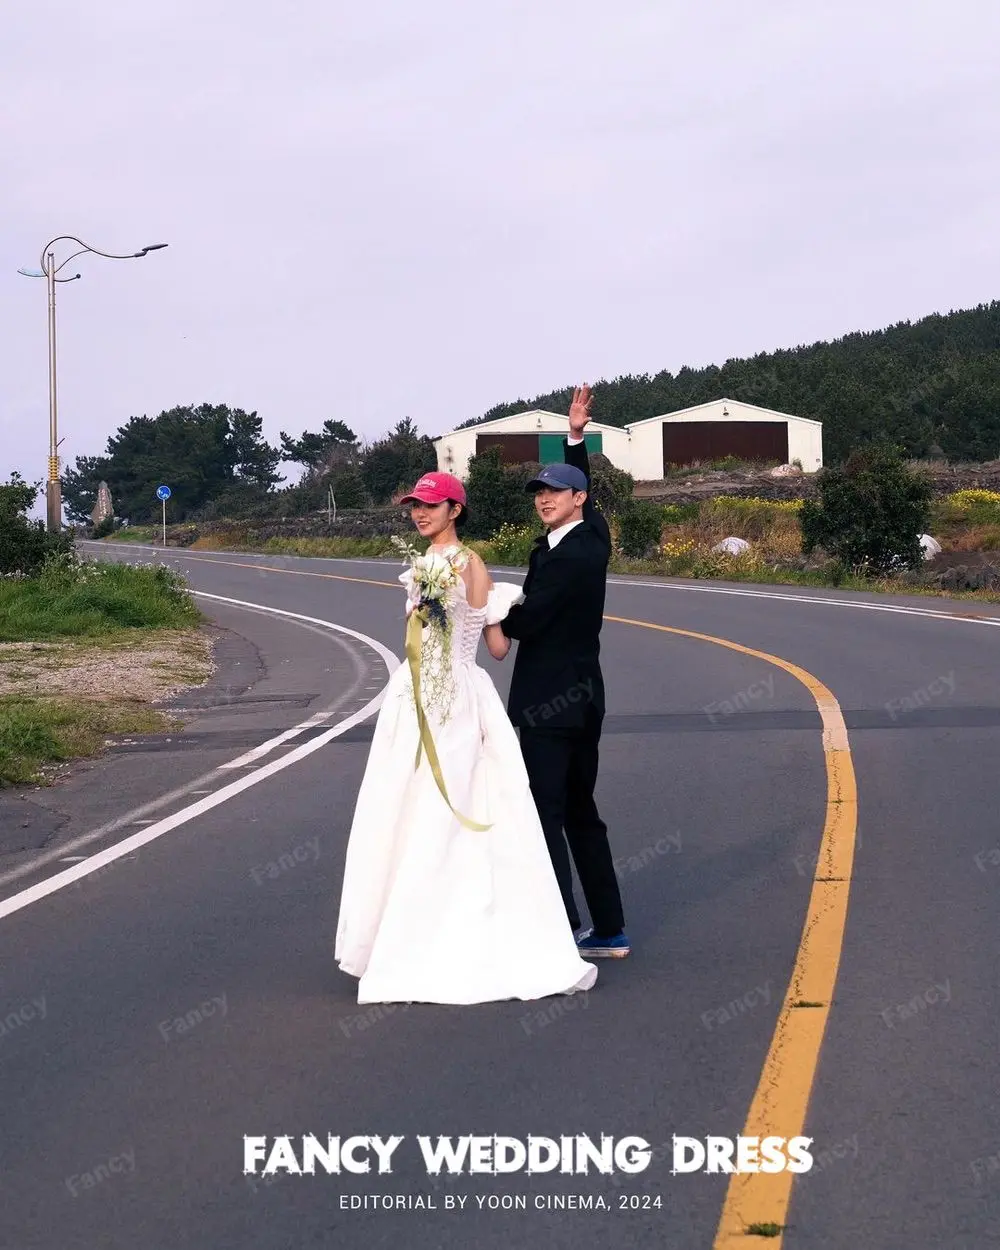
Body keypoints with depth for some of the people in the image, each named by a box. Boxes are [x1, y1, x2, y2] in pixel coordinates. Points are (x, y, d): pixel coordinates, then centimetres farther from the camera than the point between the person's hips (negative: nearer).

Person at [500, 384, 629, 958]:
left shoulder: (564, 556, -18)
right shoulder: (594, 535, 9)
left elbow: (528, 621, -17)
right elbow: (580, 488, 29)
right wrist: (577, 435, 27)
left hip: (550, 705, -10)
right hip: (583, 698, 10)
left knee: (545, 815, -8)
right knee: (581, 812, 15)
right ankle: (609, 930, 19)